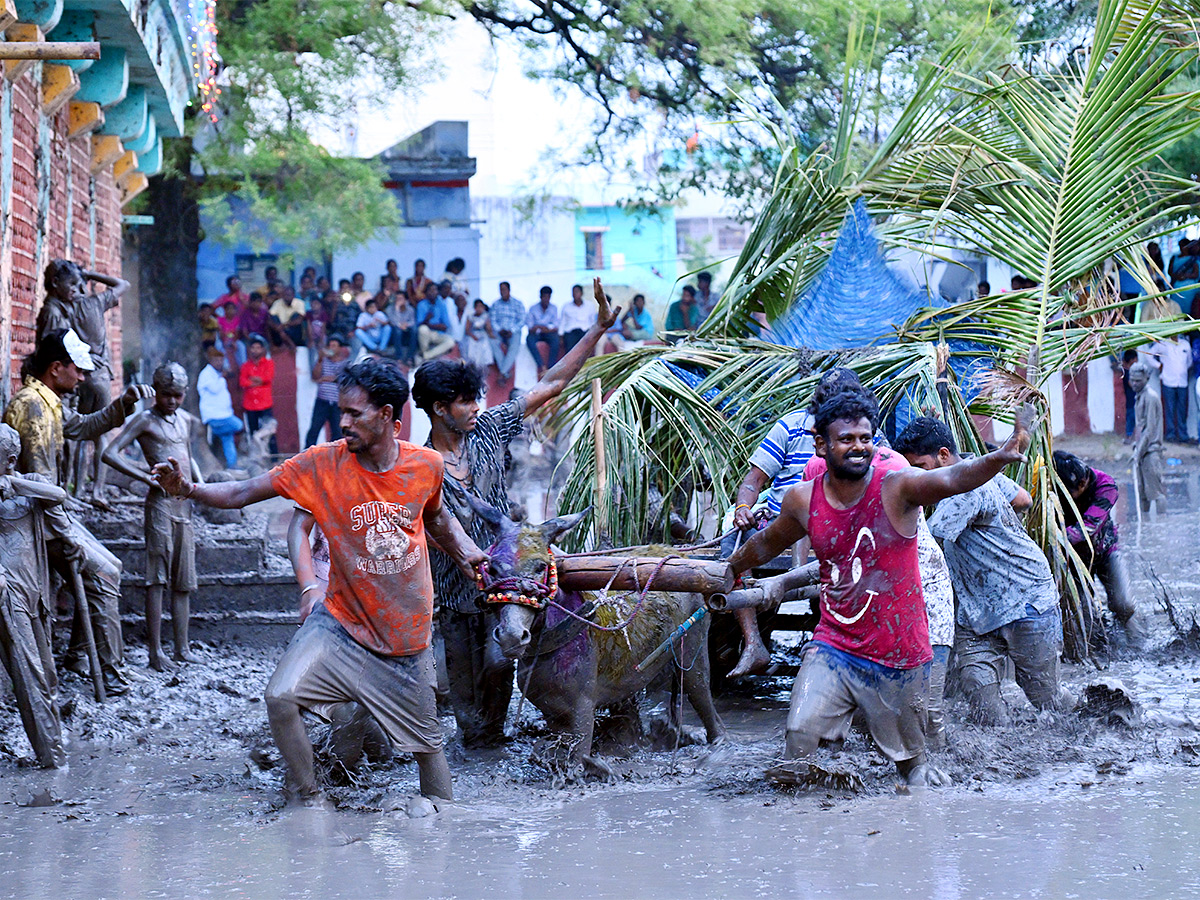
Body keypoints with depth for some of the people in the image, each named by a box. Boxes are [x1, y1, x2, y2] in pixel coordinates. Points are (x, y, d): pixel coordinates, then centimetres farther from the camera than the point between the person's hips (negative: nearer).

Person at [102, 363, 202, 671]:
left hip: (184, 502, 7)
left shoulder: (186, 420, 15)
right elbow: (110, 454, -13)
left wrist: (199, 480, 12)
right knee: (157, 578, -8)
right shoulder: (145, 420, -5)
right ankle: (155, 653, -7)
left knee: (183, 580, 9)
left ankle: (182, 649, 14)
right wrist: (146, 477, -16)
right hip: (160, 502, -7)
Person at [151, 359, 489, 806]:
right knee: (280, 698, -23)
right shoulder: (323, 464, -12)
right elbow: (243, 493, -15)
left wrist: (465, 551, -1)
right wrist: (187, 489, -30)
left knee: (427, 743, 10)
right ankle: (308, 803, -4)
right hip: (340, 623, -1)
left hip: (406, 635, 1)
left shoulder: (426, 465, -6)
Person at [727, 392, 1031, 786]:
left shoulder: (896, 489, -15)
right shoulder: (803, 500, -3)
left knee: (909, 753, 13)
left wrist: (999, 458, -54)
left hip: (898, 654, -2)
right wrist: (731, 569, 34)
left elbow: (953, 479, -34)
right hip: (833, 647, 2)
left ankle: (917, 771, 42)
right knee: (801, 731, -16)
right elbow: (768, 543, 18)